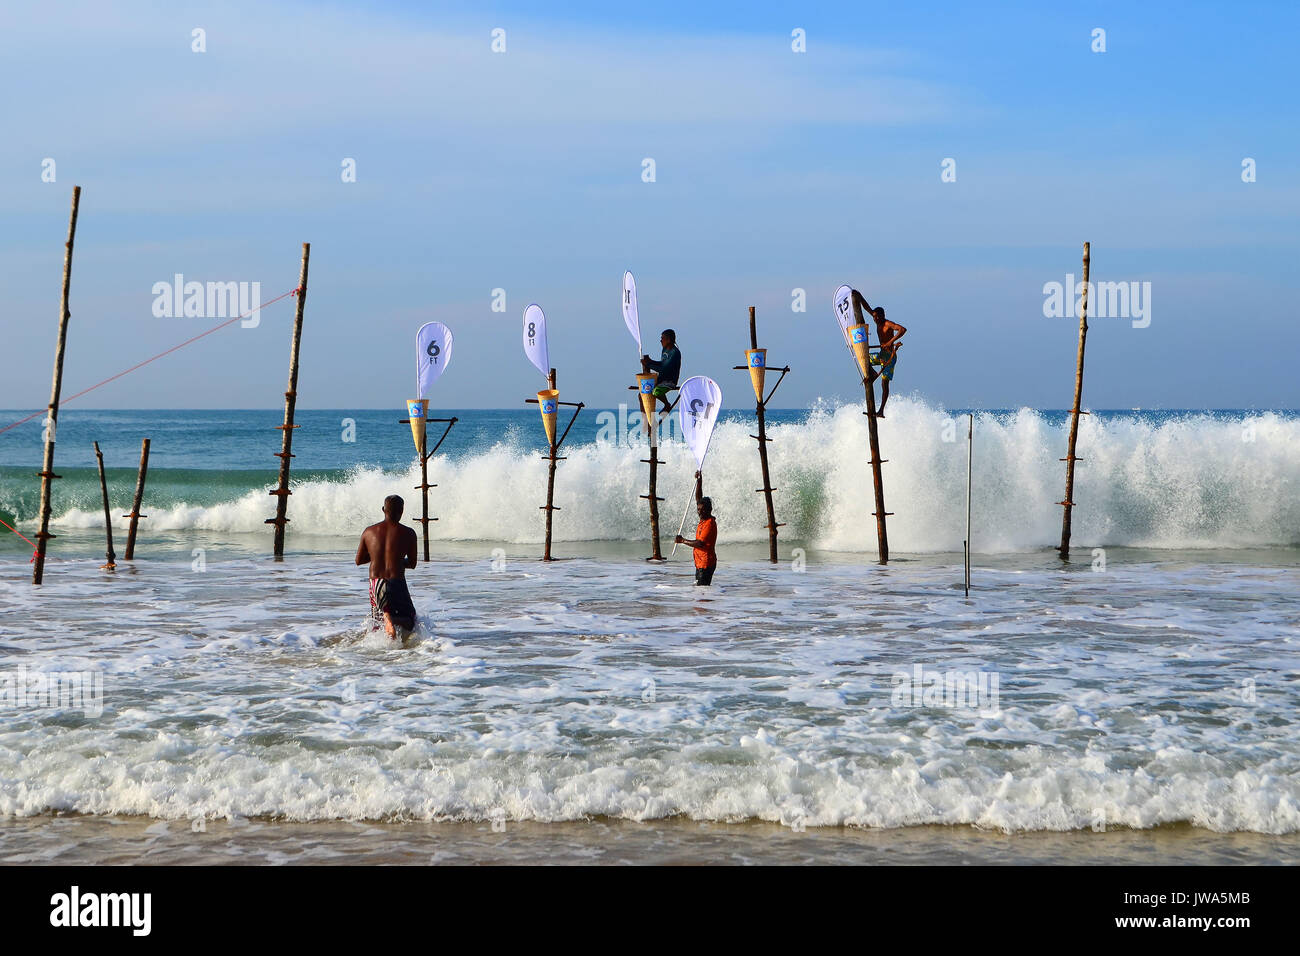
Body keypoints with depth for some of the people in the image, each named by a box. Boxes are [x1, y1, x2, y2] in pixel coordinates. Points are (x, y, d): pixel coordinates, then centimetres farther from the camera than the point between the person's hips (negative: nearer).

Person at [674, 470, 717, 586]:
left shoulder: (710, 524, -16)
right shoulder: (704, 519, 10)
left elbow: (700, 543, -24)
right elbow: (698, 499, 17)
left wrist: (682, 541, -15)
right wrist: (699, 481, 11)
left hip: (706, 563, -10)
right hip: (700, 562, 10)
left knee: (702, 588, -12)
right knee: (698, 587, 10)